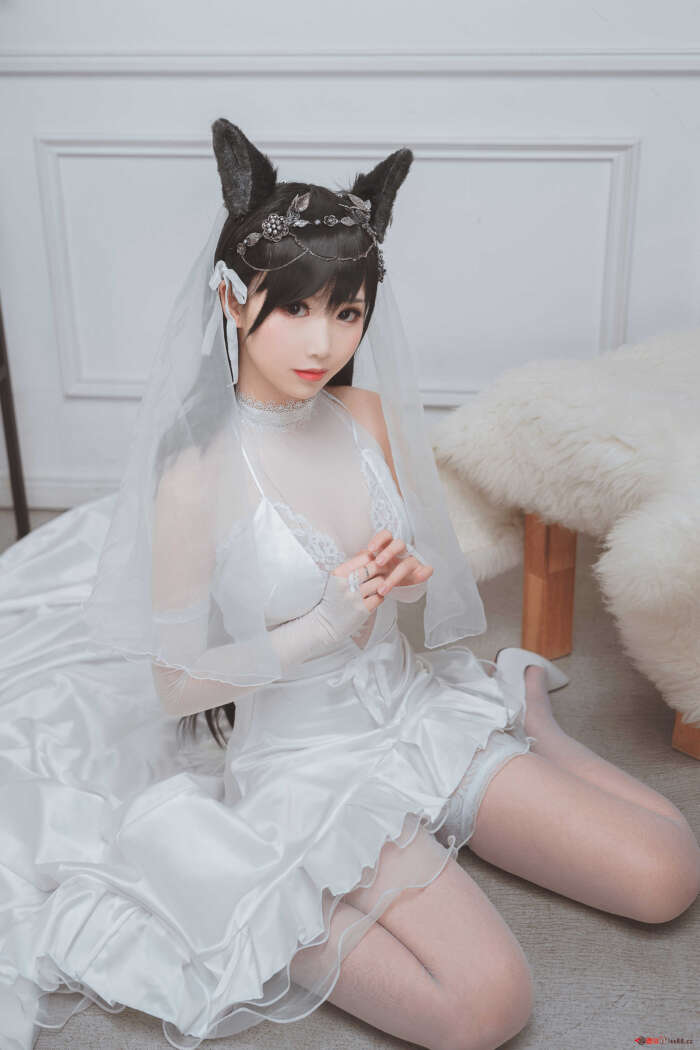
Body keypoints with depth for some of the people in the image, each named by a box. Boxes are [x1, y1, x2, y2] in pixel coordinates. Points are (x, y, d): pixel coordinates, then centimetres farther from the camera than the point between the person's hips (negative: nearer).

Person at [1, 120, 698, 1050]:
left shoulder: (373, 417, -3)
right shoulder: (195, 478, -18)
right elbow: (173, 685, -12)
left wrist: (404, 576, -12)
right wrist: (320, 628, -23)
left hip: (411, 705, 5)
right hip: (302, 758, -5)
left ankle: (528, 717, 22)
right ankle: (262, 910, -4)